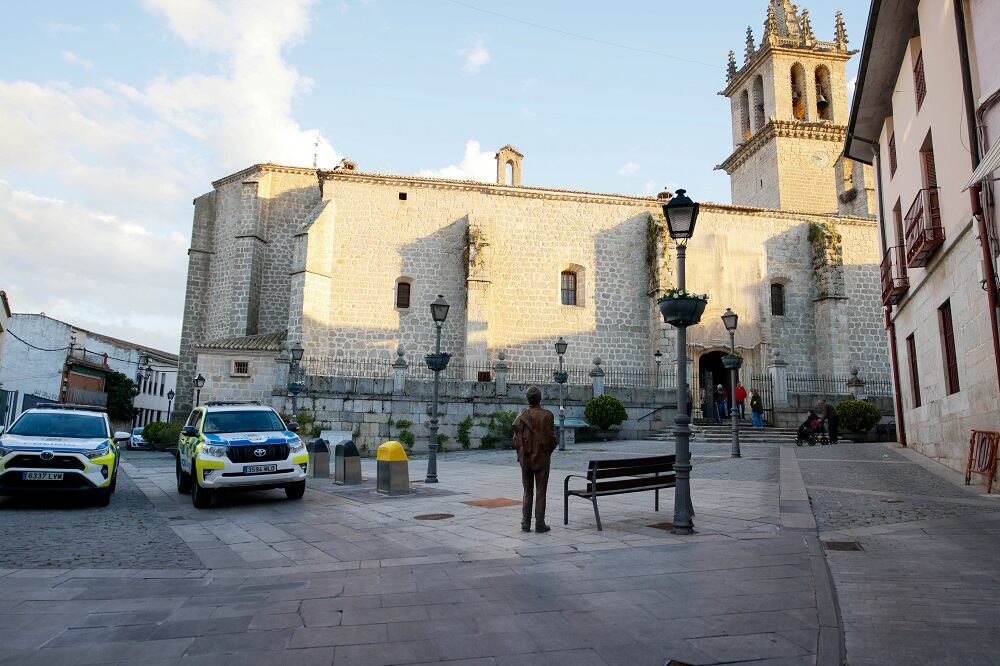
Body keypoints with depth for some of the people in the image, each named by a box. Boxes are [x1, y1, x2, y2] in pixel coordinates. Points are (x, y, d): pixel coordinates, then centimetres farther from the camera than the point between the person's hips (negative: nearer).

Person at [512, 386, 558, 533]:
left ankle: (526, 523, 12)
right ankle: (540, 524, 5)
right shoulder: (547, 415, -9)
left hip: (525, 459, 2)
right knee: (541, 492, 4)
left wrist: (521, 453, 13)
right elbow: (551, 438, -7)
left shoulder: (521, 416, -3)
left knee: (527, 492, 11)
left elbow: (516, 439, -2)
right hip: (542, 458, -2)